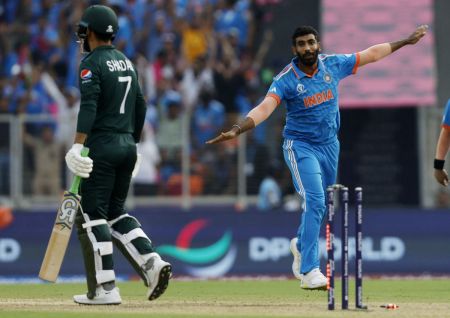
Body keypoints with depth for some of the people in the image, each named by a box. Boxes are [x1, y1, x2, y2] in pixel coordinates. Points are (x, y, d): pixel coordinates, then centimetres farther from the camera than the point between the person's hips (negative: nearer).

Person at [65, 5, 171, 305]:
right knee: (115, 212, 17)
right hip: (127, 146, 8)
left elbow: (89, 107, -21)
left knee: (91, 215, -3)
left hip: (102, 147, -8)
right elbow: (140, 107, 18)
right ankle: (153, 263, -1)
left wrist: (78, 147, -26)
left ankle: (105, 289, -6)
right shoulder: (127, 63, 16)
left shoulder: (92, 63, -9)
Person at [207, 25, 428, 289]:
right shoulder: (286, 79, -17)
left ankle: (301, 245, 46)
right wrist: (238, 129, -48)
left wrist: (406, 41, 15)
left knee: (321, 206, 16)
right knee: (315, 201, -21)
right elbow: (265, 107, -31)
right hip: (300, 146, -5)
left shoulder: (333, 65, -3)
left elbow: (371, 54, 9)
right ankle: (309, 271, -22)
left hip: (329, 145, 5)